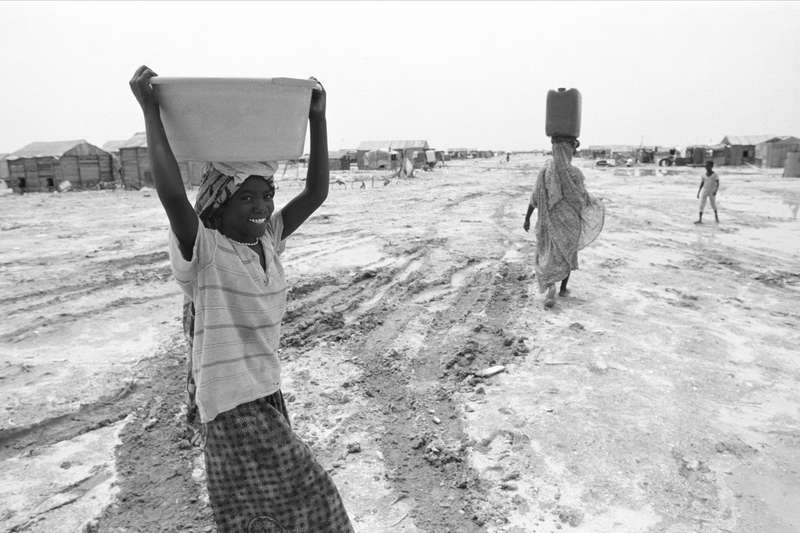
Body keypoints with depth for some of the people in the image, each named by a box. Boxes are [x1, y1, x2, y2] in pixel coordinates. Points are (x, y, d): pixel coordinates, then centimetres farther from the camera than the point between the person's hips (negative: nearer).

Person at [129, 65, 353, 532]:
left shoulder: (269, 239, 2)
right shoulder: (202, 249, -16)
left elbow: (316, 192, -3)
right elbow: (172, 193, -34)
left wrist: (318, 118, -8)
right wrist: (149, 108, -28)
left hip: (267, 390, 7)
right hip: (233, 403, -6)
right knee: (306, 495, 2)